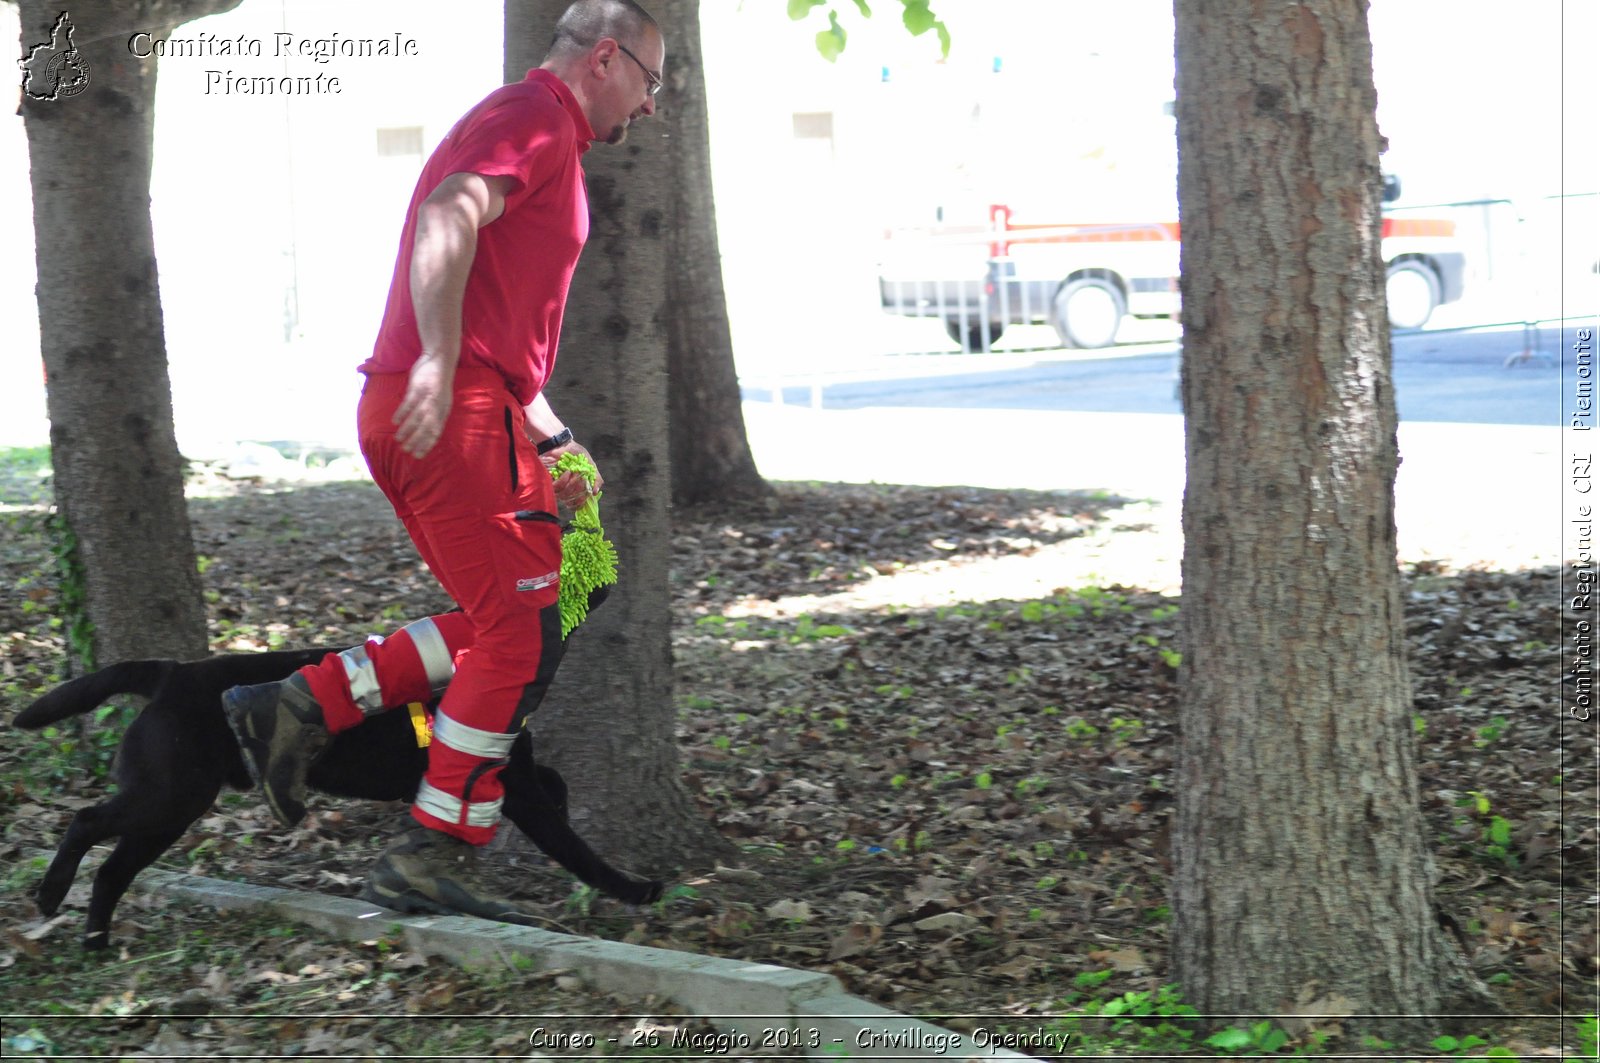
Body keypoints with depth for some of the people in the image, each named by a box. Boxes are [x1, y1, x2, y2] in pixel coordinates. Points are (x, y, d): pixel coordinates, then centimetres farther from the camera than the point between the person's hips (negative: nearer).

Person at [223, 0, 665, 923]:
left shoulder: (541, 134, 28)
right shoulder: (537, 117, -4)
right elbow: (449, 218, -24)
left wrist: (551, 439, 26)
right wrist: (438, 360, -33)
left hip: (436, 410, 10)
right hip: (455, 413, -10)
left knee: (499, 627, 13)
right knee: (521, 639, -6)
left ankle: (301, 707, 8)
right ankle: (436, 857, -2)